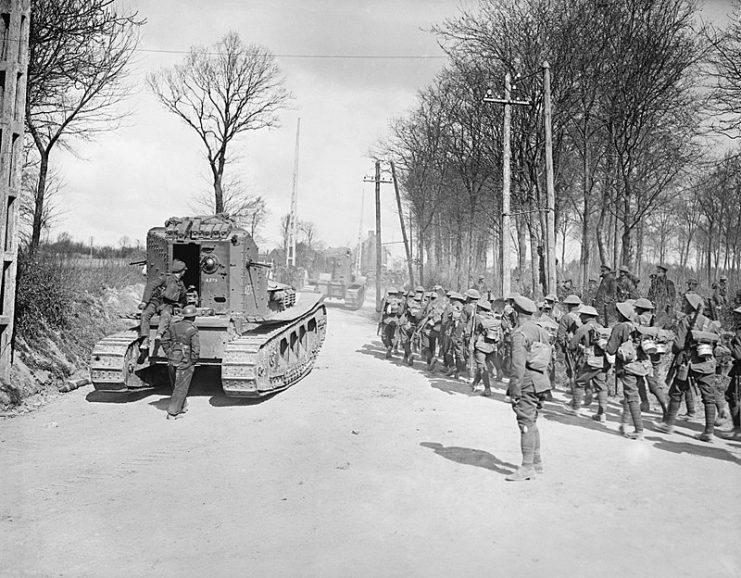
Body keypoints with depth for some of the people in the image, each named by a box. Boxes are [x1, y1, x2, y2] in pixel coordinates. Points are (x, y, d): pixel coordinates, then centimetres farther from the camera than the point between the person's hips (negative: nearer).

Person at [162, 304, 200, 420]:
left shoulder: (173, 326, 4)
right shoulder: (192, 329, -13)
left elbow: (164, 340, 10)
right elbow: (196, 348, -18)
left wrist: (169, 354, 15)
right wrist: (193, 361, -4)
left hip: (172, 361, 6)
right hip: (185, 362, -6)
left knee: (176, 386, 20)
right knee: (180, 388, 4)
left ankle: (182, 407, 33)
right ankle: (173, 413, 5)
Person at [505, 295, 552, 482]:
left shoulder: (519, 333, -14)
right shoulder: (540, 331, 13)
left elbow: (518, 364, -20)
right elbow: (546, 360, 18)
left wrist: (515, 389, -18)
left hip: (527, 383, -9)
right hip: (541, 382, 9)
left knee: (526, 424, -5)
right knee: (531, 423, 18)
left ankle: (527, 467, -2)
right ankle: (537, 462, 24)